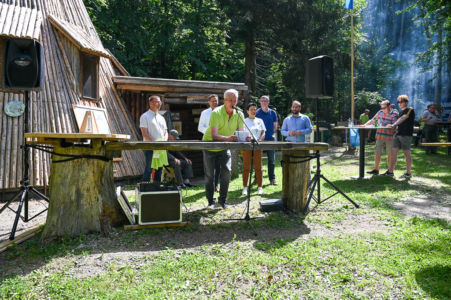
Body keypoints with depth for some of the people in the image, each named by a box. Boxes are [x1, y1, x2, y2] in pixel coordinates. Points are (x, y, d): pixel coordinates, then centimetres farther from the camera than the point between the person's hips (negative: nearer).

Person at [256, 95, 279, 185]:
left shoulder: (273, 112, 9)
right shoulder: (257, 112, 3)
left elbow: (275, 126, 14)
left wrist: (271, 133, 4)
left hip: (270, 138, 2)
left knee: (272, 159, 3)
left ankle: (272, 178, 11)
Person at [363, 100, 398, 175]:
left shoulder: (394, 115, -3)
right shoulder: (380, 112, 8)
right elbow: (372, 120, 12)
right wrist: (364, 125, 1)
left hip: (389, 137, -3)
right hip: (379, 136, 3)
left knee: (390, 154, 5)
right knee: (377, 153, 5)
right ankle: (376, 169, 13)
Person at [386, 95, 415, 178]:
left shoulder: (410, 110, -5)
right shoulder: (401, 112, 19)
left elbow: (403, 119, -20)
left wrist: (393, 125, -31)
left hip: (406, 135, -8)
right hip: (398, 134, 8)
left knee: (407, 153, -2)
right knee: (394, 151, 1)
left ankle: (408, 173, 7)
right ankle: (390, 171, 3)